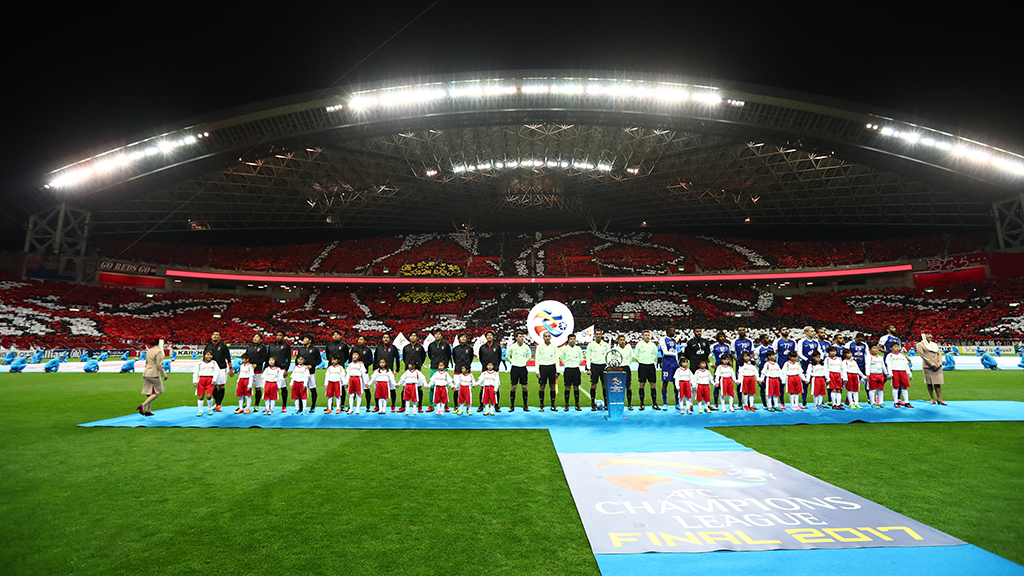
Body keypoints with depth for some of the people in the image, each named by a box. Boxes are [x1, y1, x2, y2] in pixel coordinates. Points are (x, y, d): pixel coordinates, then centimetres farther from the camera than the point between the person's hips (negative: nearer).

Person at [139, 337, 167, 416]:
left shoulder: (149, 351, 14)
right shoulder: (158, 351, -13)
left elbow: (146, 363, 21)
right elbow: (159, 365, -16)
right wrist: (164, 375, -7)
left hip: (146, 373, 9)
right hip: (154, 374, -9)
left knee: (149, 392, 14)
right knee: (157, 392, -1)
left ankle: (148, 410, 16)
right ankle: (143, 405, -13)